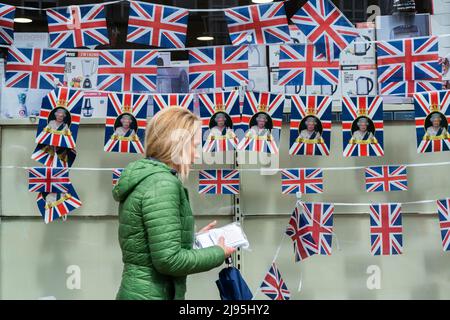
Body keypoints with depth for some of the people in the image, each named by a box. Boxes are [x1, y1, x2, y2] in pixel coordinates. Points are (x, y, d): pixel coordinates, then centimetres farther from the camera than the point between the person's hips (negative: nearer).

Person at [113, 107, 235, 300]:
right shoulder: (162, 183, -18)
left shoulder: (142, 177, 10)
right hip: (151, 295, -9)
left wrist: (194, 239, 17)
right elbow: (168, 260, -22)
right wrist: (218, 253, -9)